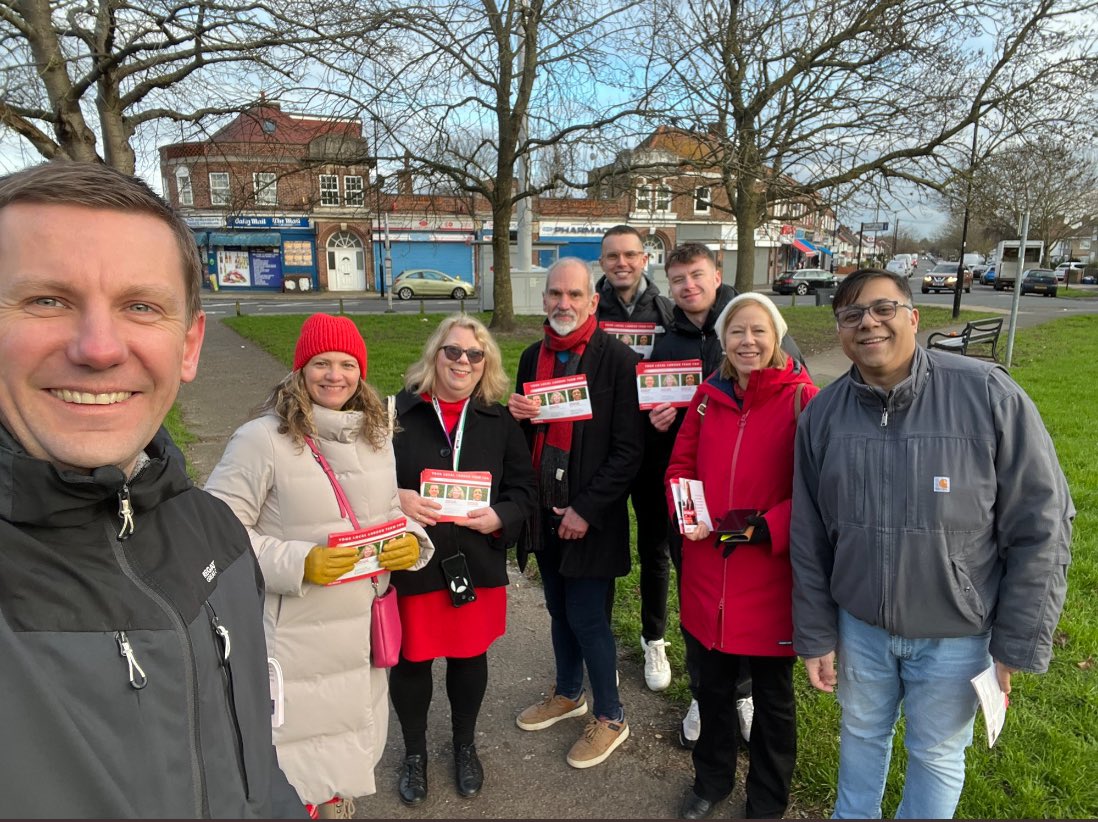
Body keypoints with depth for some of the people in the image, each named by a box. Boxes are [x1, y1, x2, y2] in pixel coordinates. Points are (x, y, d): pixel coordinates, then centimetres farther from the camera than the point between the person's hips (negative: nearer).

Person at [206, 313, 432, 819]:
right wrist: (299, 564, -24)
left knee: (351, 748, 24)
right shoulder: (261, 439, -15)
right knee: (298, 766, 8)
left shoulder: (377, 435, 5)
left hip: (363, 628, 6)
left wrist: (412, 543, -8)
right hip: (294, 638, -5)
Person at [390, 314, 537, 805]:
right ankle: (414, 752, 40)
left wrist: (501, 516, -16)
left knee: (469, 656, 17)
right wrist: (394, 499, -22)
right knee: (411, 660, 14)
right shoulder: (396, 413, -5)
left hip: (477, 563, 2)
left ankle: (465, 745, 44)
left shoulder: (500, 422, 2)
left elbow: (523, 489, 3)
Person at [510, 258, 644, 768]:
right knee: (559, 610, 20)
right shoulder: (533, 357, 8)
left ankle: (610, 717, 25)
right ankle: (568, 693, 43)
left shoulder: (618, 361, -12)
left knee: (587, 619, 2)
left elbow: (627, 451, -14)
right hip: (545, 513, 6)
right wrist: (517, 415, -6)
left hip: (591, 517, -6)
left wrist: (586, 510, -17)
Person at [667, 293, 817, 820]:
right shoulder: (708, 396, 2)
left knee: (771, 694, 17)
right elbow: (682, 464, 8)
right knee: (712, 684, 22)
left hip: (771, 575, -3)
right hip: (708, 570, 4)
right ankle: (712, 779, 48)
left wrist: (768, 528, -23)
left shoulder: (802, 399, -12)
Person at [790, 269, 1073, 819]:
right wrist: (814, 633, 3)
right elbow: (808, 539, -1)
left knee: (936, 754, 19)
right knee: (861, 732, 24)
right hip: (860, 624, 3)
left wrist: (1018, 643, -9)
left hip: (956, 633, -2)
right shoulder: (823, 414, -8)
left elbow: (1040, 526, -12)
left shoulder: (990, 395, -18)